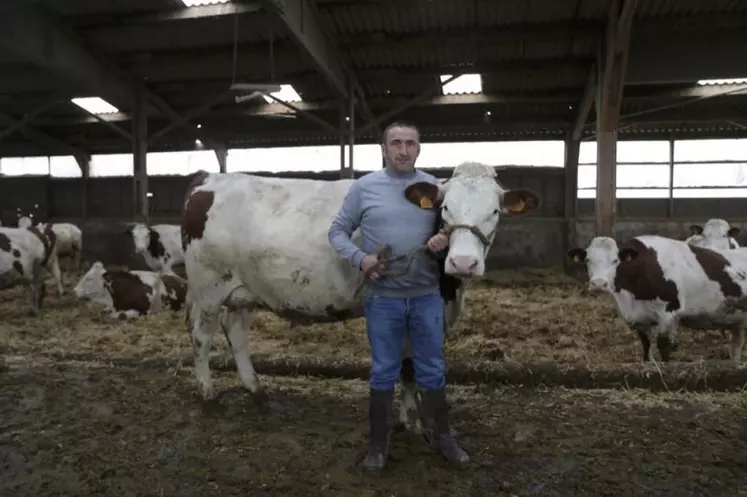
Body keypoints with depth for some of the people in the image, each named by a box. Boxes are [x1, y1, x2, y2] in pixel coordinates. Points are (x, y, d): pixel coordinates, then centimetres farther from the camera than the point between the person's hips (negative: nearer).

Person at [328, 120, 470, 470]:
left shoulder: (434, 187, 4)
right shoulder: (364, 187, -2)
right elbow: (338, 231, 2)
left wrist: (446, 239, -11)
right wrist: (359, 258, -15)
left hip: (427, 296, 2)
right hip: (382, 297, -1)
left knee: (432, 371, 13)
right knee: (383, 372, 10)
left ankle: (443, 438, 32)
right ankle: (378, 444, 27)